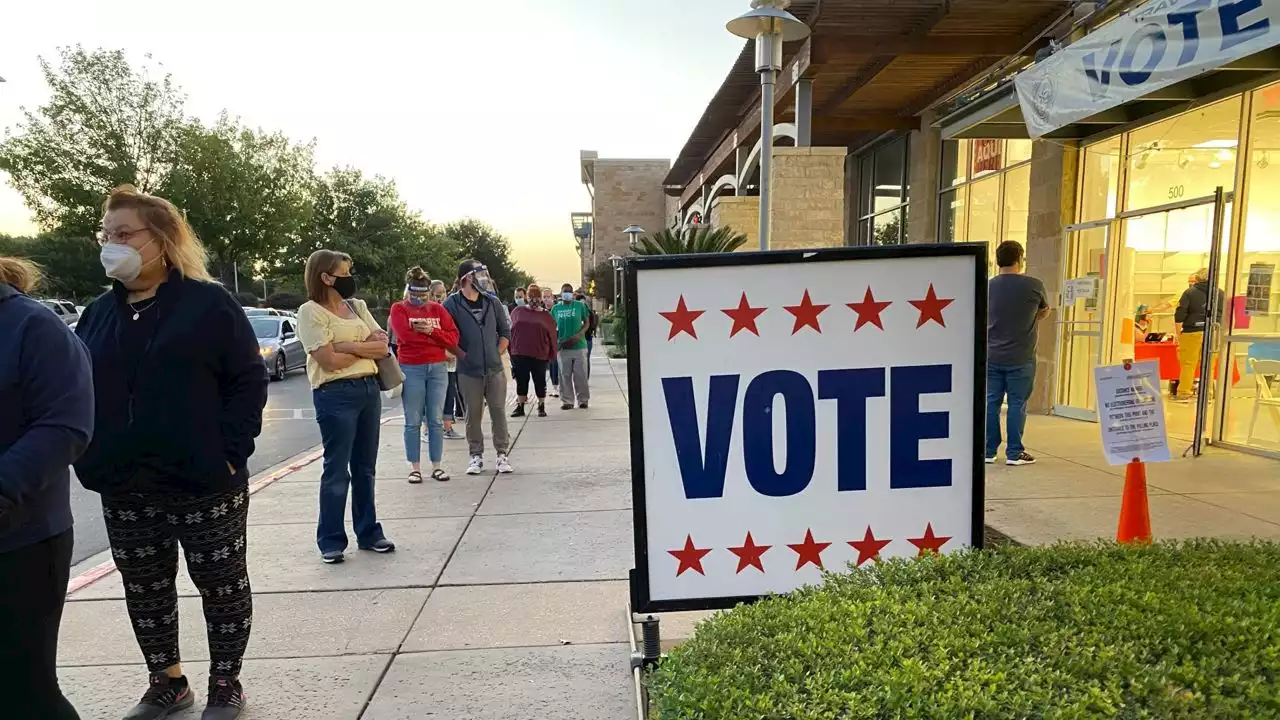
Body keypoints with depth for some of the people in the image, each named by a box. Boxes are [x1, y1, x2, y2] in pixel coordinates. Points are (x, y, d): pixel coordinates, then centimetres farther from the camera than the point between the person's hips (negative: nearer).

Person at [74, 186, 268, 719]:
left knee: (221, 585, 8)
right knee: (145, 592, 16)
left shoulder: (209, 304, -7)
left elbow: (248, 381, -9)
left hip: (204, 485, -5)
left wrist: (229, 454, -15)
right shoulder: (99, 313, 9)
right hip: (123, 491, 6)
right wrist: (90, 459, 3)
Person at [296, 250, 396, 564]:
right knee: (337, 470, 0)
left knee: (365, 467, 13)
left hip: (369, 389, 6)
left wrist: (349, 345, -11)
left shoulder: (357, 306, 12)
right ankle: (331, 541, 13)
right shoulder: (311, 311, -7)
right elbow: (330, 360, -16)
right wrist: (367, 348, -2)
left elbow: (383, 347, 3)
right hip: (336, 395, -6)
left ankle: (368, 533, 23)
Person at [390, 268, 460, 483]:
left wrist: (430, 330, -12)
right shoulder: (399, 309, 3)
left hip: (438, 368, 3)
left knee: (436, 420, 6)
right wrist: (436, 337, -6)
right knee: (413, 421, 1)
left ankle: (436, 466, 12)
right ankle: (415, 467, 9)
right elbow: (405, 335, -15)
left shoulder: (437, 308, 11)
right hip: (411, 370, -3)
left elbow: (453, 338, 2)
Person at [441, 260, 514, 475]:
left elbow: (505, 332, 14)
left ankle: (502, 453, 14)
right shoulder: (452, 304, -4)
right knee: (473, 414, 6)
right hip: (469, 371, -2)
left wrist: (496, 354, 5)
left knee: (498, 411, 4)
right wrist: (465, 356, -5)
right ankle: (476, 455, 17)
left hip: (495, 368, 3)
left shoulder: (492, 302, 6)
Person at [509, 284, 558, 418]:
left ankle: (542, 407, 19)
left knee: (540, 382, 7)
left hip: (539, 355, -1)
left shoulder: (546, 315, 4)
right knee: (521, 381, 8)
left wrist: (552, 355, 1)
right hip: (520, 354, 1)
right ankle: (520, 406, 18)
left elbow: (552, 336, 5)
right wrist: (510, 349, 3)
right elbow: (509, 330, 9)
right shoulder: (518, 312, 7)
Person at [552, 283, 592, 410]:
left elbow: (587, 323, 3)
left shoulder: (580, 305, 2)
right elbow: (553, 327, 14)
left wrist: (579, 335, -13)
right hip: (563, 347, 2)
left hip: (579, 345, -2)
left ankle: (583, 400, 15)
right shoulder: (556, 308, 8)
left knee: (580, 375, 2)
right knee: (565, 376, 5)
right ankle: (567, 401, 14)